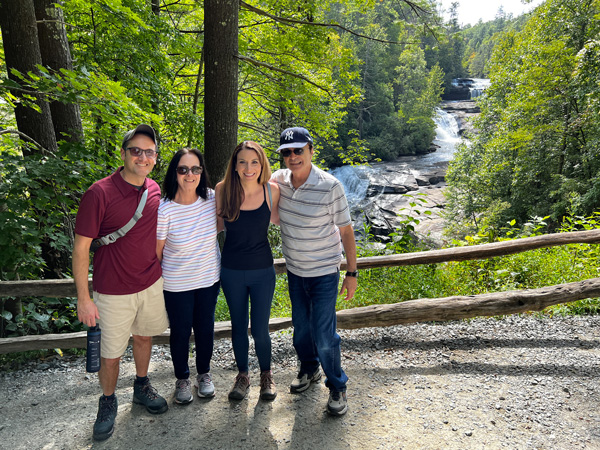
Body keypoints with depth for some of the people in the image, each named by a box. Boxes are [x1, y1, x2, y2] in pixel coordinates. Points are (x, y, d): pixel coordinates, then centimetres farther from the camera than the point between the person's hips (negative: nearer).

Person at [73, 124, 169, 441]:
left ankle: (142, 387, 45)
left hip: (151, 284, 5)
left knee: (143, 337, 22)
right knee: (111, 354, 8)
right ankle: (108, 403, 35)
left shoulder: (155, 191, -1)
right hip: (114, 292, -4)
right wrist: (83, 298, -13)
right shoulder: (99, 194, -18)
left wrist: (162, 273, 16)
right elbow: (81, 247, -14)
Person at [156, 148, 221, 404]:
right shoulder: (164, 210, -21)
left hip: (209, 279, 3)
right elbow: (156, 252, -10)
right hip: (177, 285, -3)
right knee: (180, 332, 14)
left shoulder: (212, 198, -11)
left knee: (205, 328, 18)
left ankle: (204, 373, 44)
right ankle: (182, 378, 40)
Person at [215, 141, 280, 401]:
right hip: (232, 271, 1)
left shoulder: (271, 190, -9)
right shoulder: (223, 190, -10)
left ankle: (266, 374, 31)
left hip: (262, 270, -1)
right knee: (238, 327, 15)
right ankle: (242, 375, 38)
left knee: (259, 330, 3)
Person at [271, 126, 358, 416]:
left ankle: (337, 387, 23)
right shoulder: (278, 180, -6)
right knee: (301, 327, 19)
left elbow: (345, 230, -12)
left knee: (323, 335, -1)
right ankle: (309, 369, 45)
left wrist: (352, 273, -10)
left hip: (324, 273, -5)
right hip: (294, 270, 5)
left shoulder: (330, 186, -19)